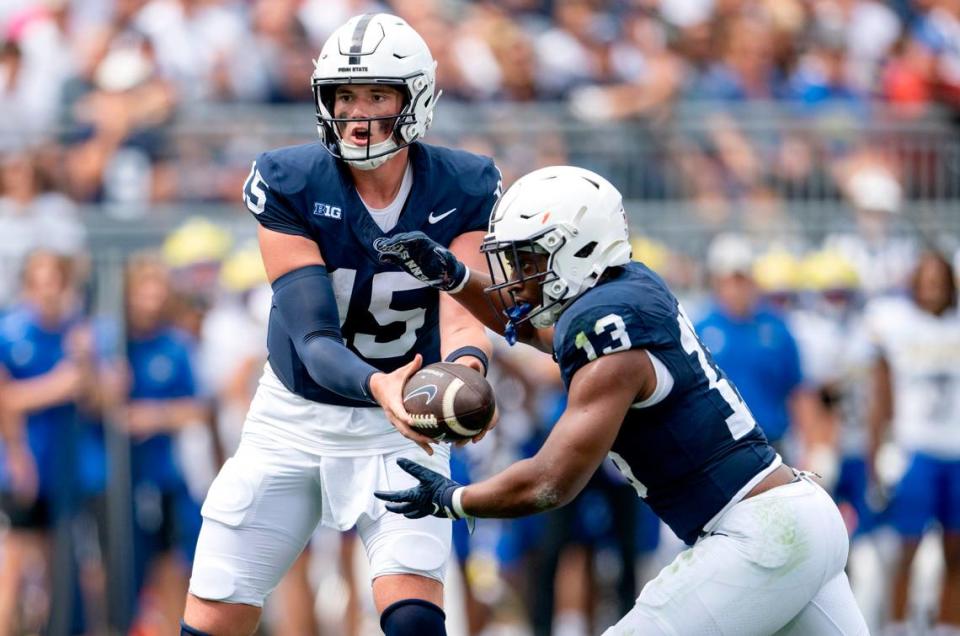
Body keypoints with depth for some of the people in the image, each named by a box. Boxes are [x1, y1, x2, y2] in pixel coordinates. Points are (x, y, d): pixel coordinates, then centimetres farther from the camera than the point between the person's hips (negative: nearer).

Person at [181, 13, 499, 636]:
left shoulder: (463, 192, -12)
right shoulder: (290, 186, -16)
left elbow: (461, 318, -22)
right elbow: (313, 336, -23)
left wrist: (464, 371, -47)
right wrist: (377, 385, -45)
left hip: (400, 429, 0)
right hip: (296, 416, 0)